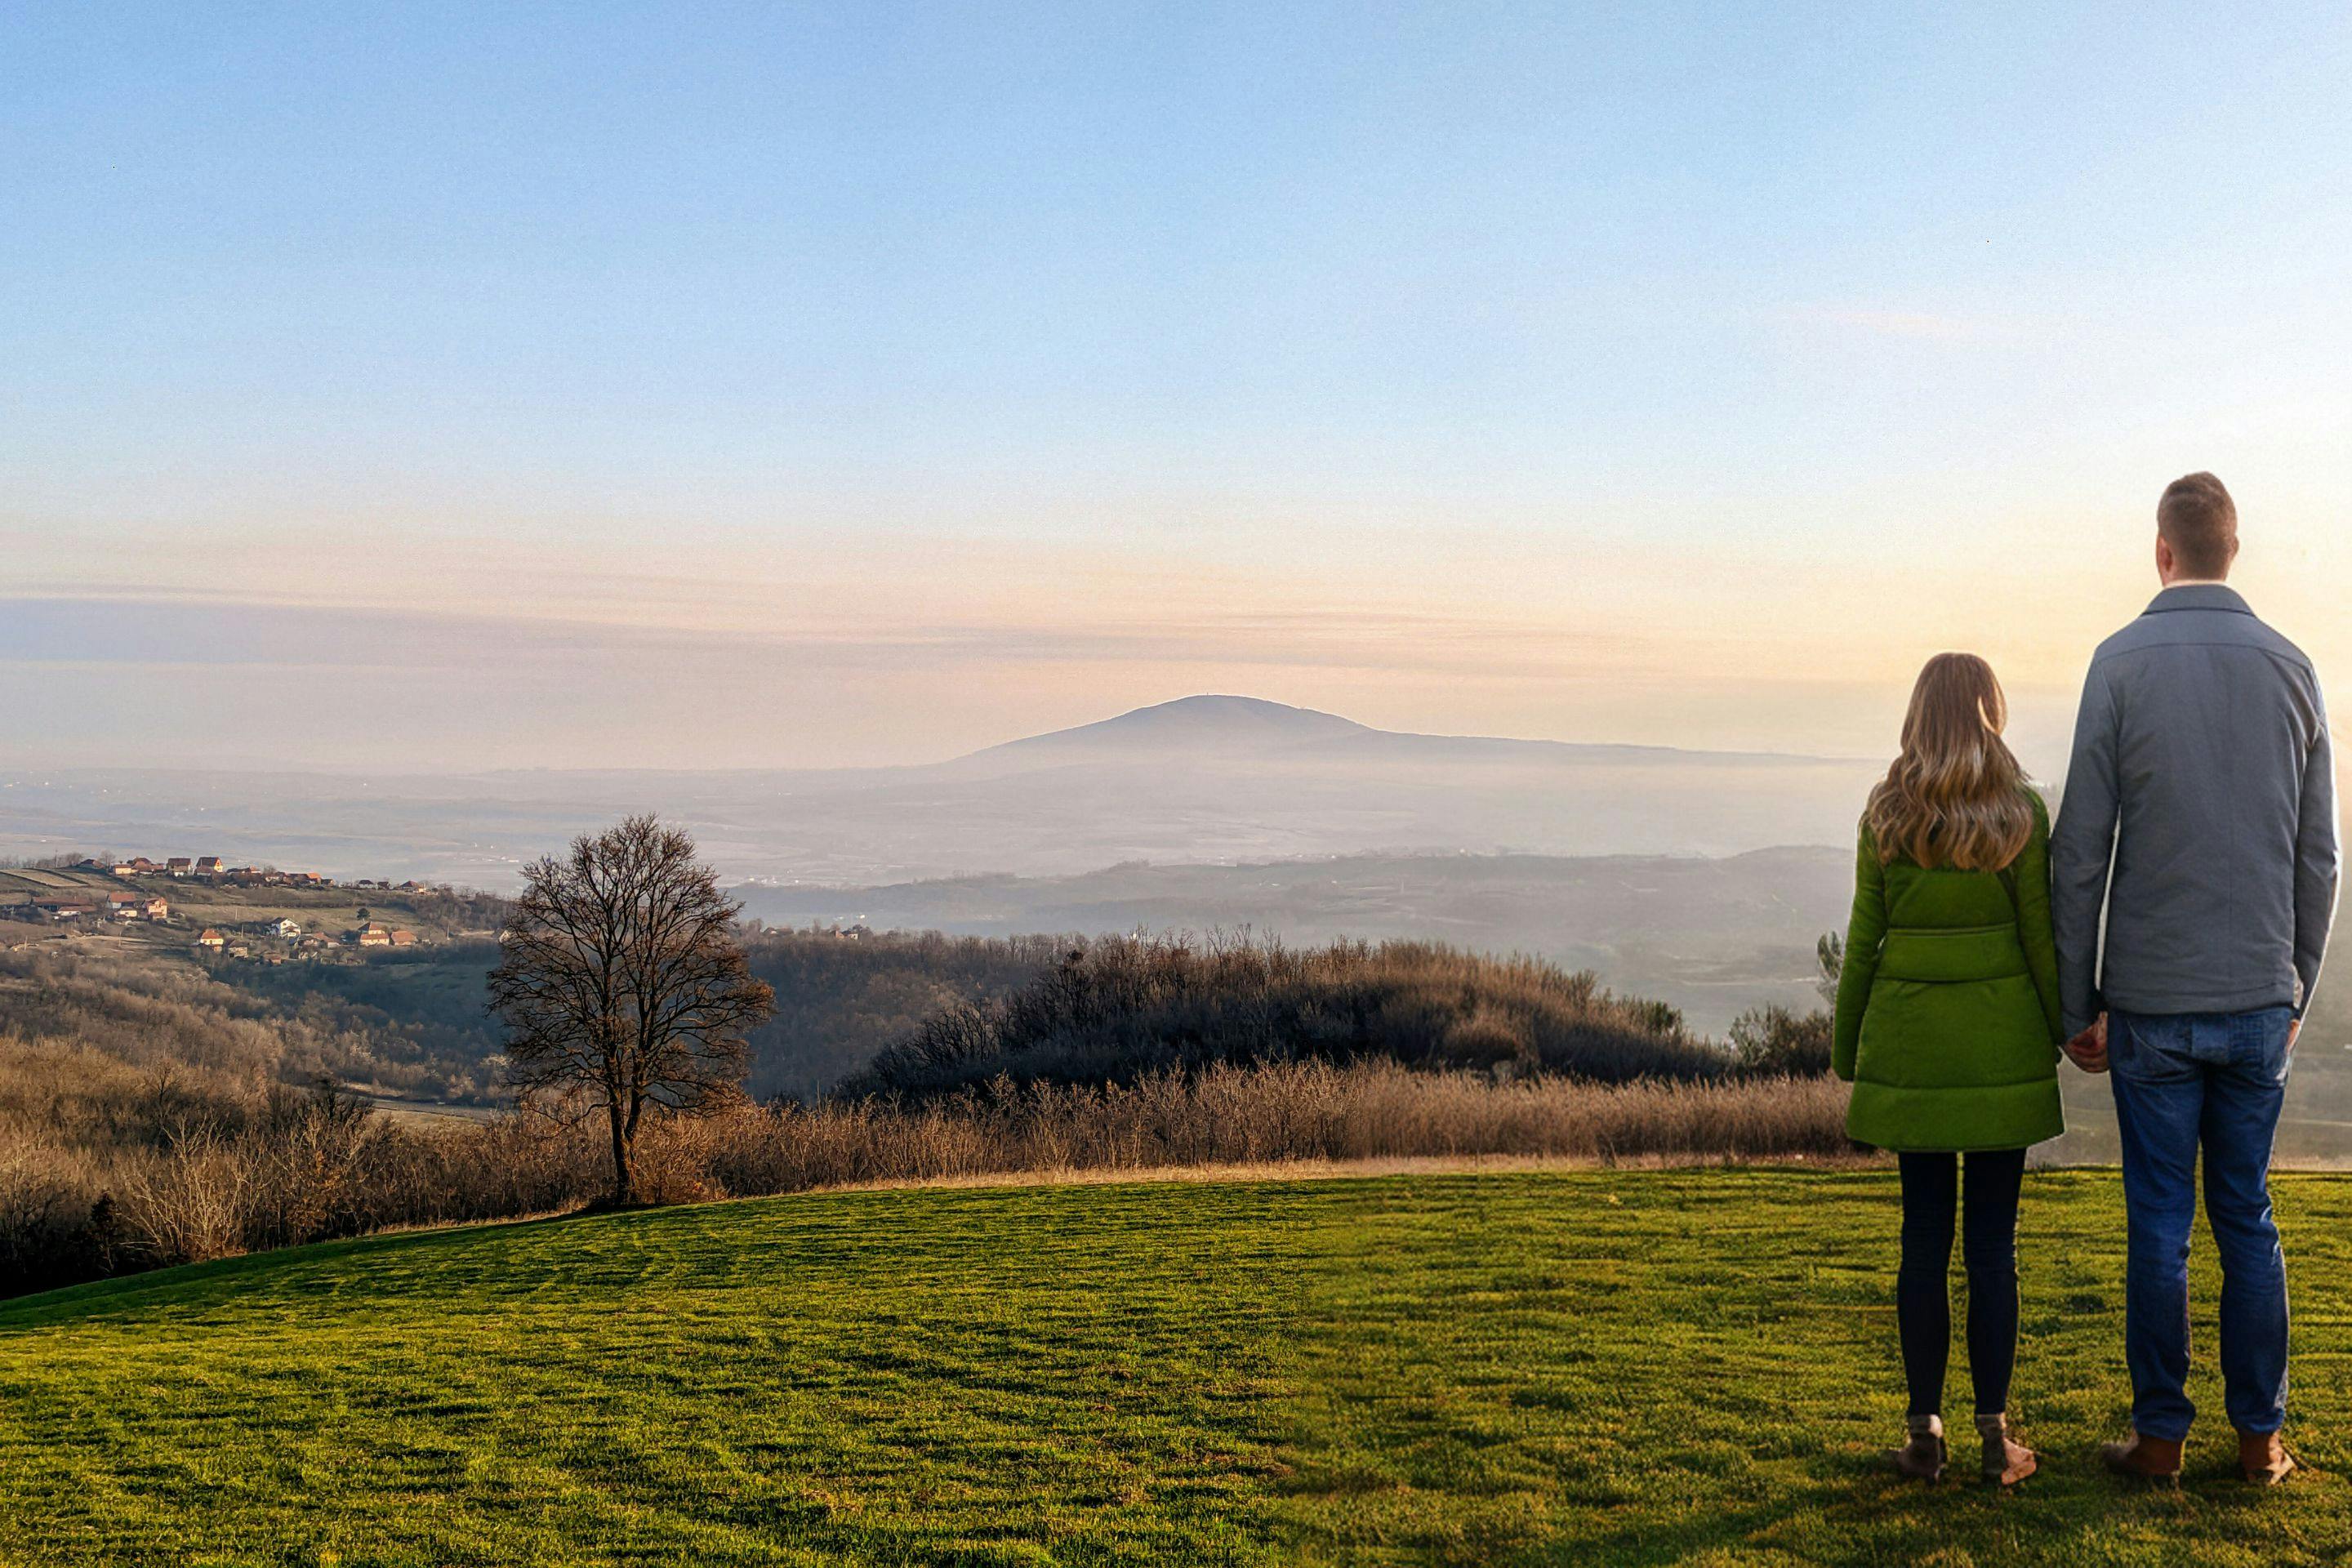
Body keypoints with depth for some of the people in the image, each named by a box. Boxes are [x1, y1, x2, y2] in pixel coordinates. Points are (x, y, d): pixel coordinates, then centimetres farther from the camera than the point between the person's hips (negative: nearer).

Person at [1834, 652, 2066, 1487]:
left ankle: (1925, 1434, 10)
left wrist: (1846, 1048, 9)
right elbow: (2041, 938, -3)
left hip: (1909, 1042, 1)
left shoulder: (1885, 814, -2)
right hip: (2001, 1046, -1)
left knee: (1924, 1239, 6)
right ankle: (1995, 1434, 9)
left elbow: (1864, 942, 0)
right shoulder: (2022, 813, -6)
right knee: (1992, 1244, 5)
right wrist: (2068, 1031, 10)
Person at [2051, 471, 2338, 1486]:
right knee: (2247, 1217, 11)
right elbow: (2318, 858, 6)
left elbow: (2080, 851, -8)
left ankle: (2160, 1435, 12)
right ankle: (2259, 1436, 17)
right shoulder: (2292, 669, 3)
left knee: (2159, 1223, 4)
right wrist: (2297, 988, 16)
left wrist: (2079, 1003, 0)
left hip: (2153, 1000, -3)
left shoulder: (2123, 662, -7)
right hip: (2260, 999, 3)